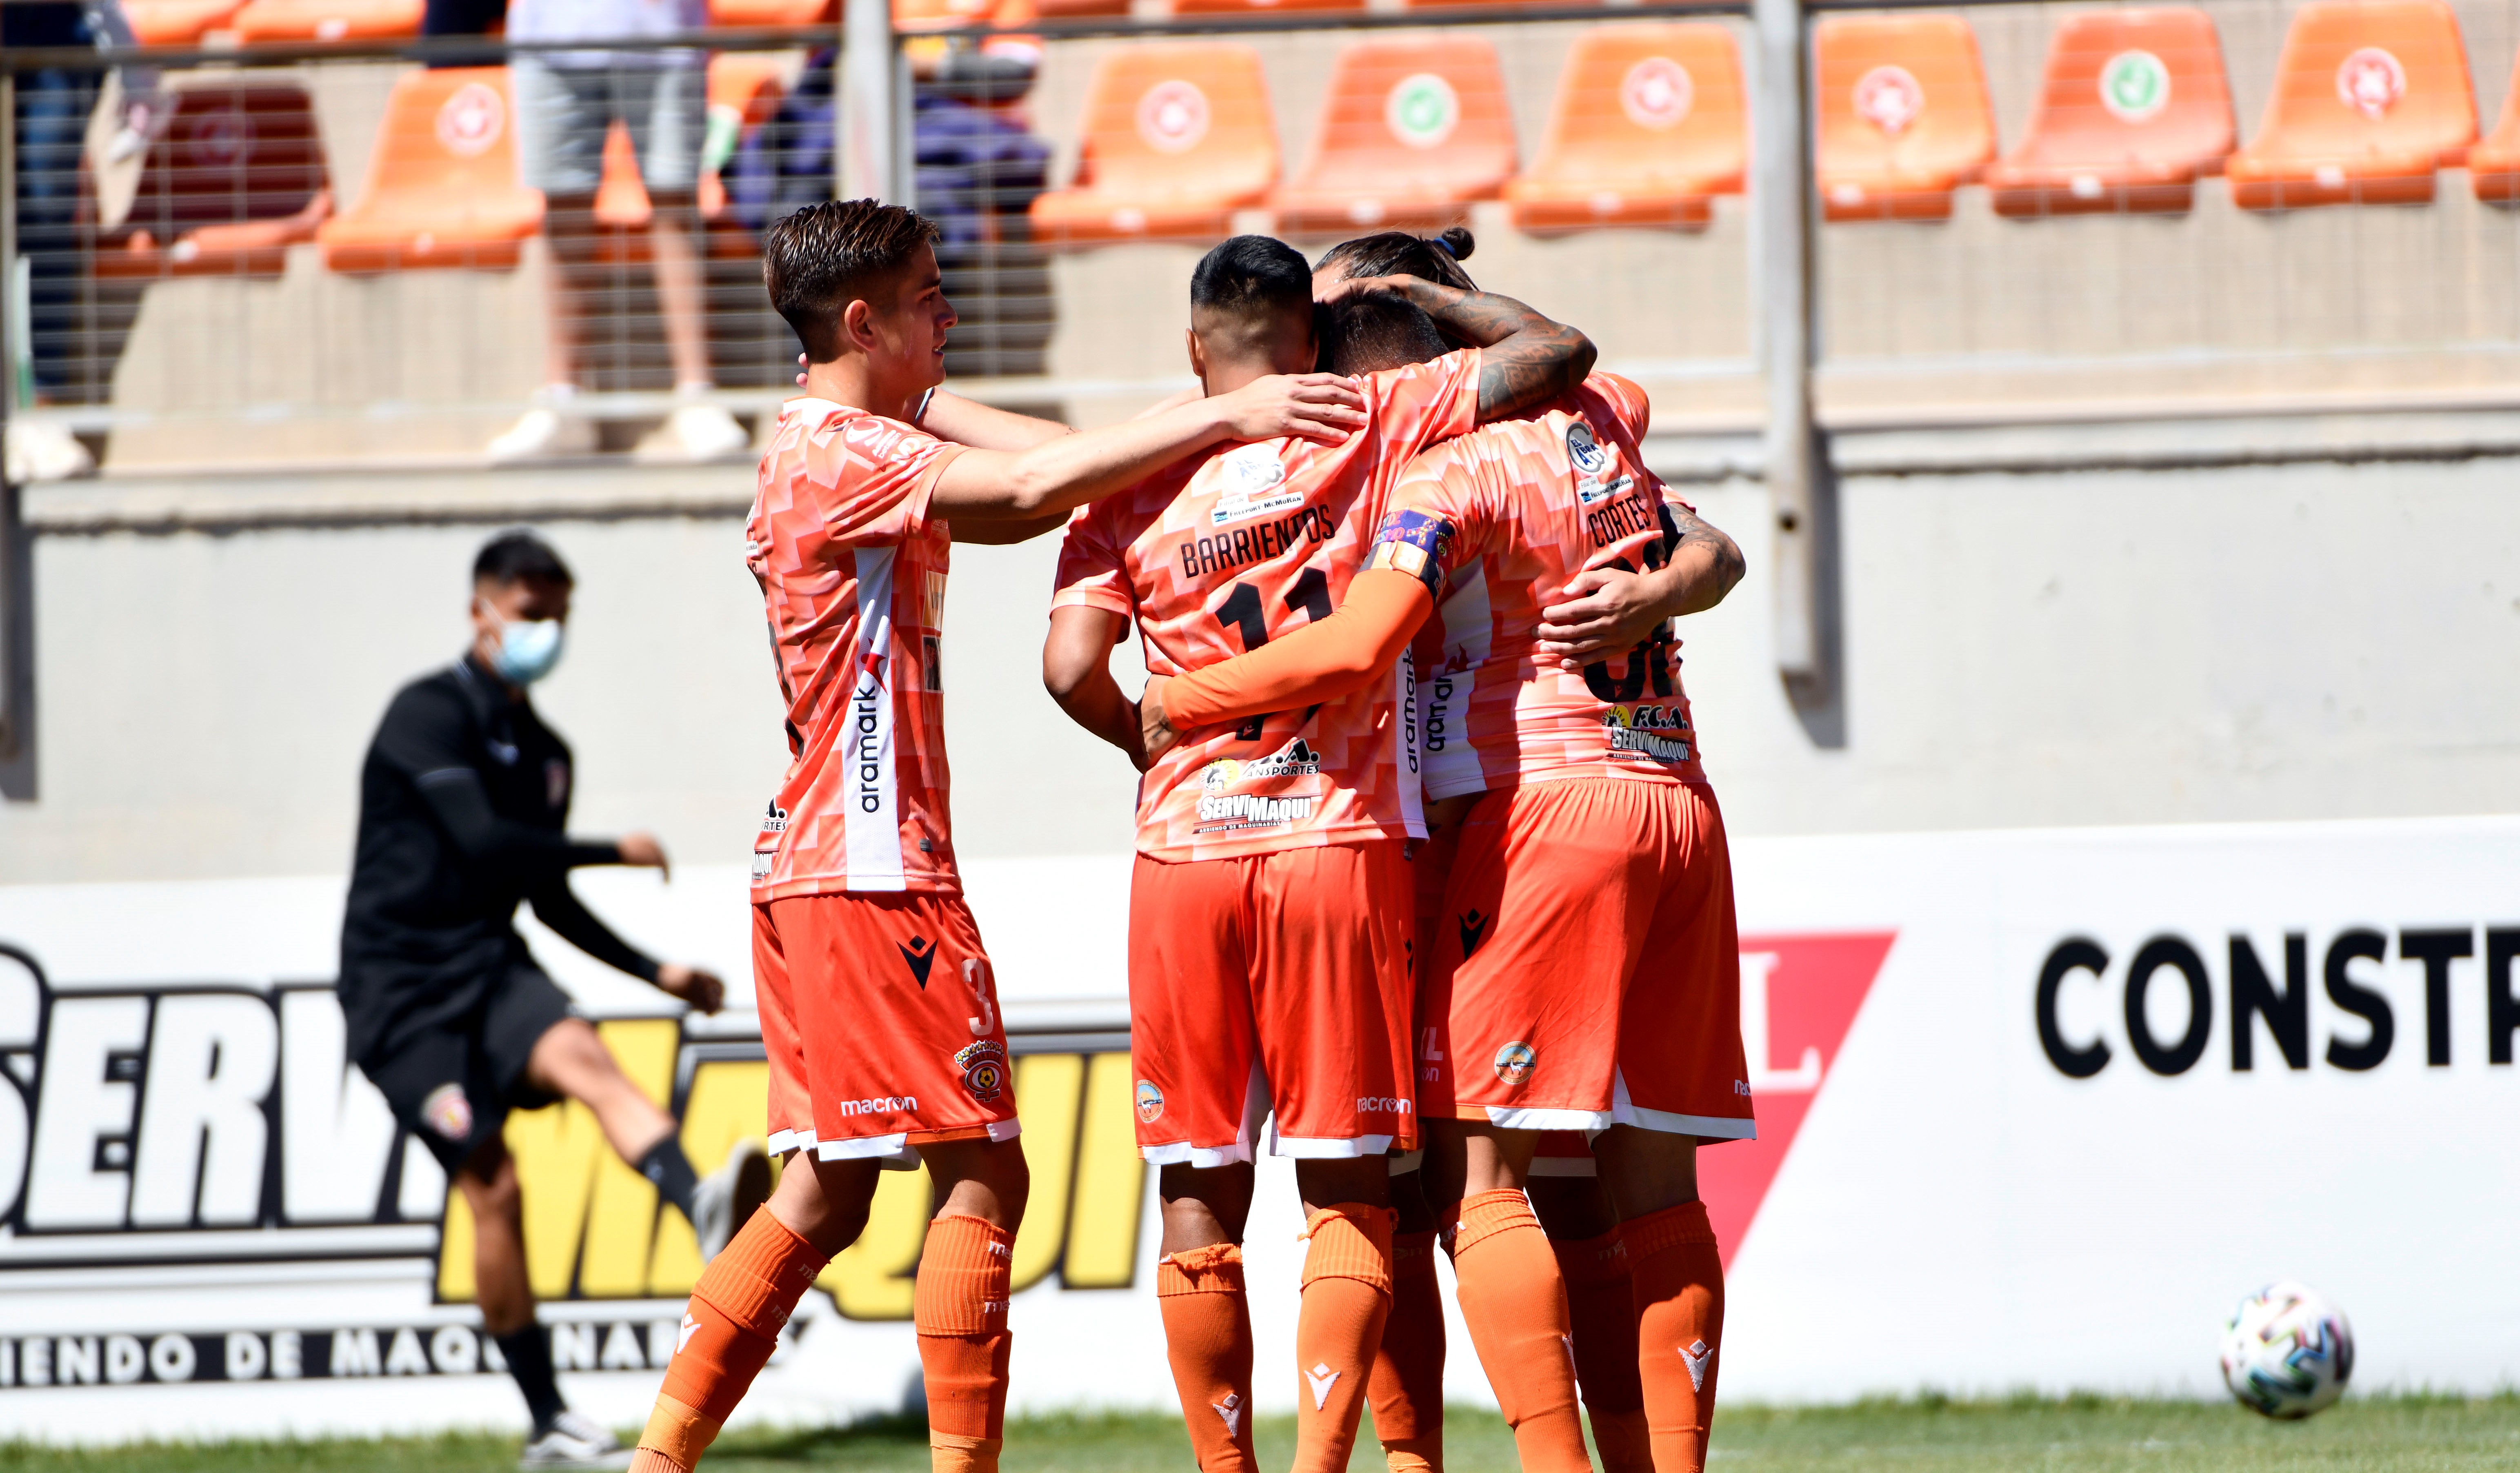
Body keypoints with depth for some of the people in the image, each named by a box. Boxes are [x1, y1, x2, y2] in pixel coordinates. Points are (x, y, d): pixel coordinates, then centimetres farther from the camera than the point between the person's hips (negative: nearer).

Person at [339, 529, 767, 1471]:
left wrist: (655, 972, 22)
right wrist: (616, 853, -11)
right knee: (492, 1185, -12)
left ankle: (704, 1207, -54)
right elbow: (481, 842, -20)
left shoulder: (545, 754, 16)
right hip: (401, 984, -6)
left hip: (489, 967, 6)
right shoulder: (429, 715, -8)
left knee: (581, 1056, -27)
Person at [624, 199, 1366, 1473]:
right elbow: (1030, 487, -25)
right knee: (980, 1171, -8)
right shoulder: (840, 454, -13)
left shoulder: (860, 443, 17)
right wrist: (1220, 418, -24)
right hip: (873, 866, -10)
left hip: (812, 863, 10)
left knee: (826, 1195, 10)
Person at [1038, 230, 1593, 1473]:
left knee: (1200, 1188, 9)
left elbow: (1071, 666, -6)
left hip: (1184, 854, 1)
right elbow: (1555, 354, 2)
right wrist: (1418, 294, 16)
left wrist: (1156, 743, 13)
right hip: (1341, 844, -1)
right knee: (1346, 1190, 2)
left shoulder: (1134, 484, 4)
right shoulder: (1371, 427, 1)